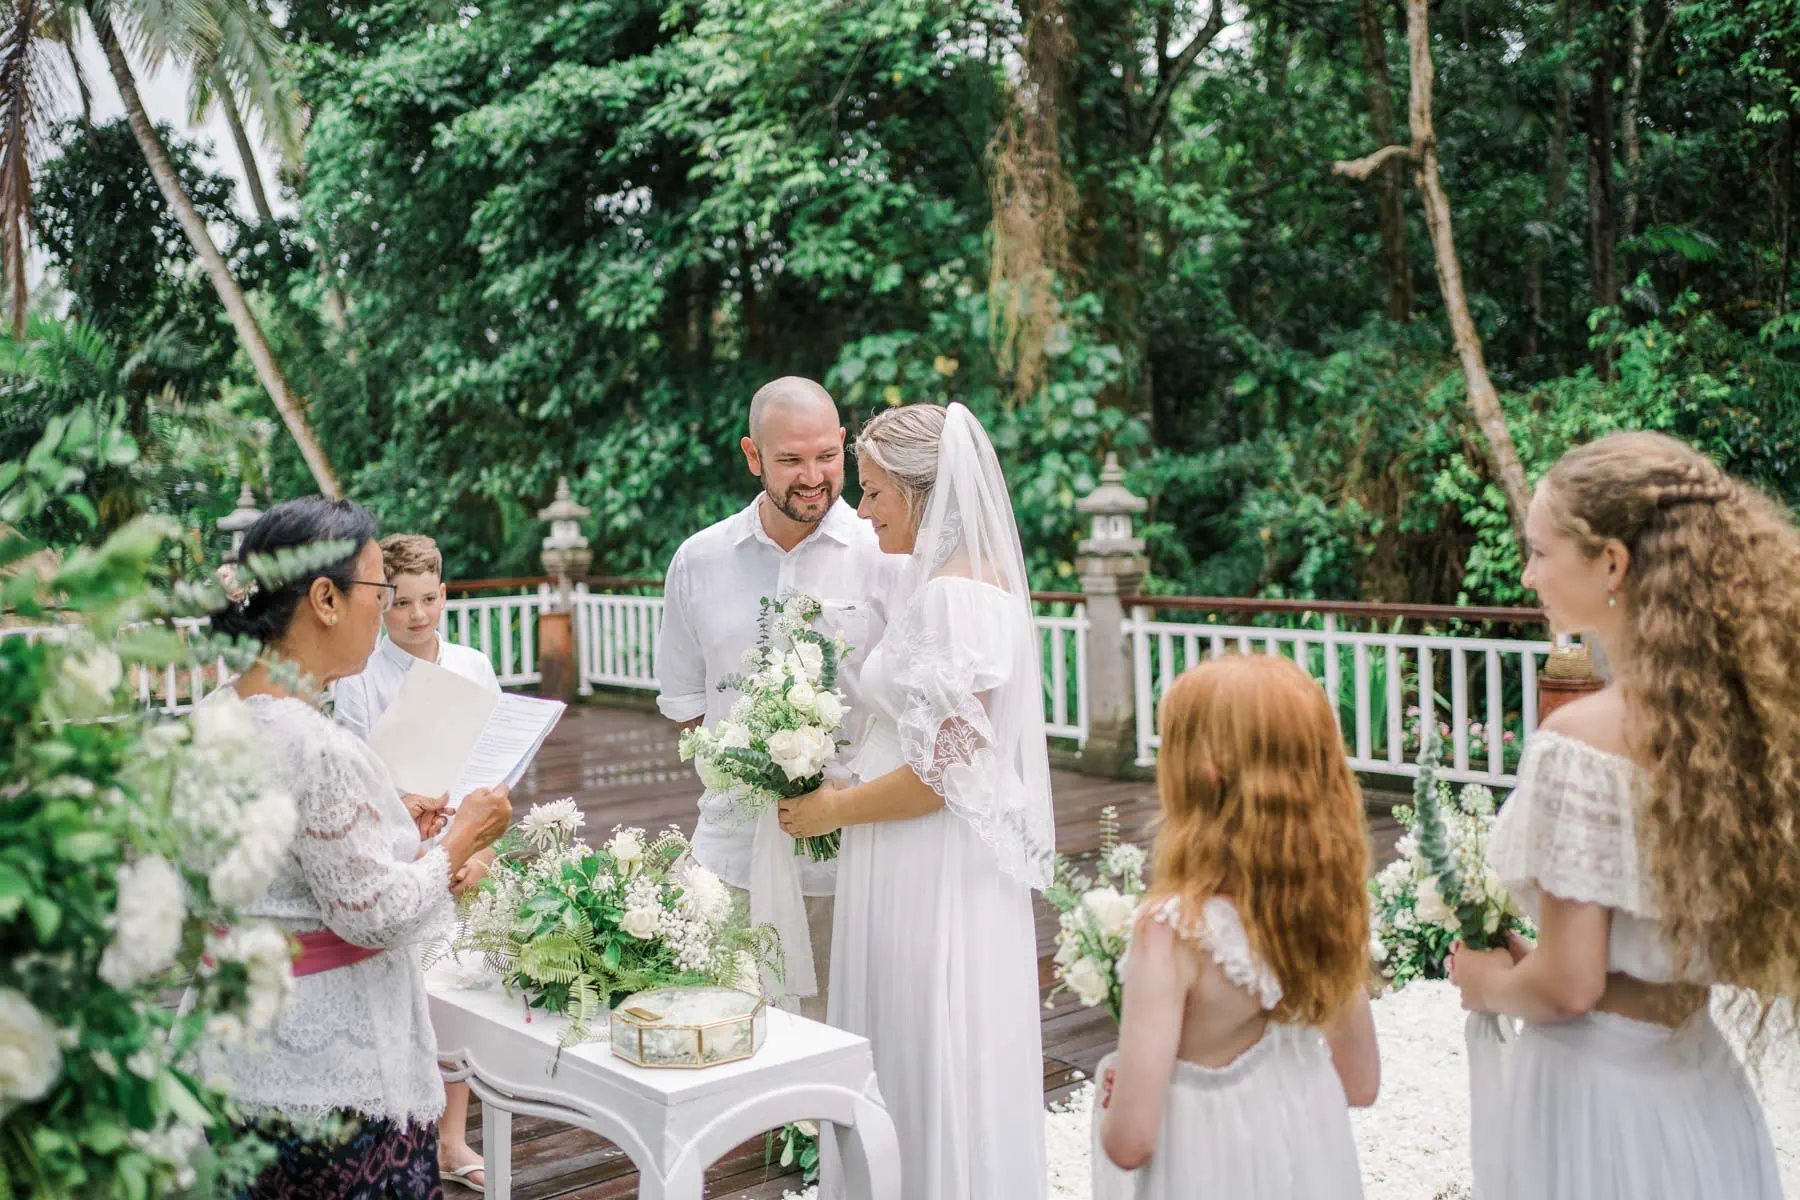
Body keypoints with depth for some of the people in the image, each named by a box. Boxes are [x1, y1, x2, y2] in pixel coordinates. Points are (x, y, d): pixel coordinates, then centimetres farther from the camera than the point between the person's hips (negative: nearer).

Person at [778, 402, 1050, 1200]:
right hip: (923, 868, 9)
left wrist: (832, 810, -10)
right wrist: (845, 792, 15)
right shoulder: (945, 584, 11)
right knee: (906, 1065, 18)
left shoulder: (956, 595, -19)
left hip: (940, 875, -9)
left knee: (937, 1069, 4)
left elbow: (945, 772, -22)